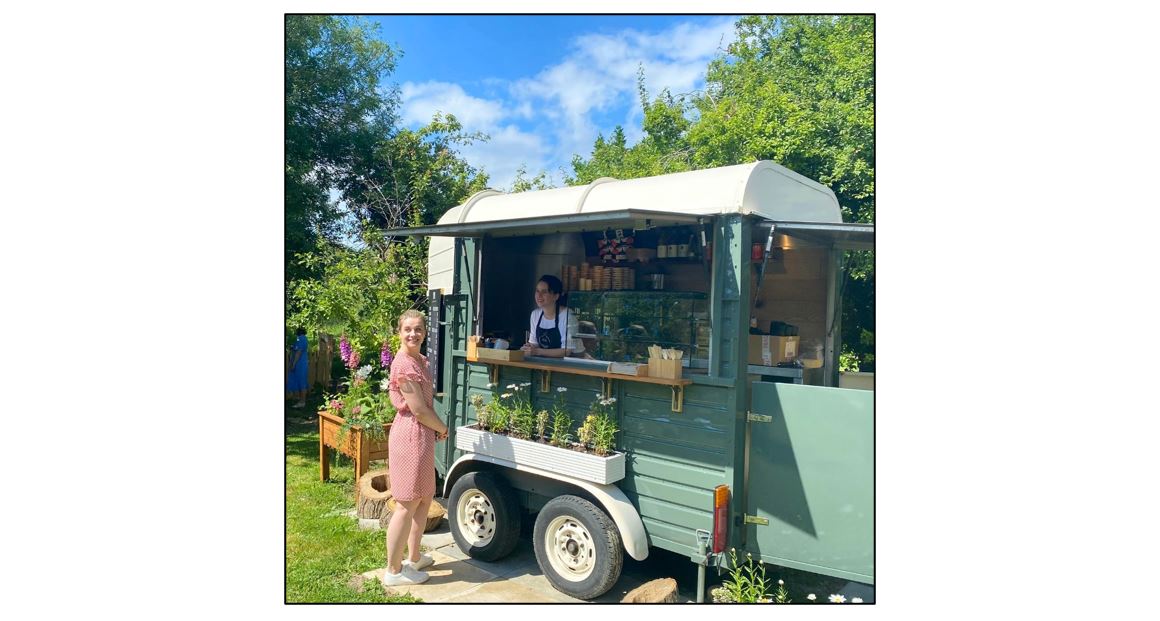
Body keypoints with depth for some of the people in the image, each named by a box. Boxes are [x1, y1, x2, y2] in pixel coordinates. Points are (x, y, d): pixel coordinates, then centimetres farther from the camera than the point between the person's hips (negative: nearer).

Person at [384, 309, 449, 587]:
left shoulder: (420, 360, 11)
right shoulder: (404, 364, -18)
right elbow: (419, 410, -18)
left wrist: (436, 428, 4)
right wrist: (443, 429, -3)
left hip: (423, 436, 10)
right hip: (411, 435, -10)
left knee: (425, 498, 19)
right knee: (407, 505, 0)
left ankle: (414, 558, 34)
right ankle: (394, 571, 13)